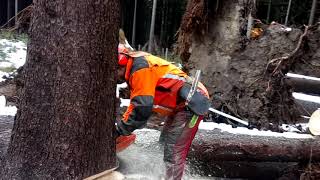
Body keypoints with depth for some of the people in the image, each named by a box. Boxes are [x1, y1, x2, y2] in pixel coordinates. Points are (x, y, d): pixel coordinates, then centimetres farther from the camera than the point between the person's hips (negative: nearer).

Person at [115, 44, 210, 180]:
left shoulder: (140, 67, -21)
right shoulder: (134, 69, 11)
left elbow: (142, 107, -25)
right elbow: (135, 104, 18)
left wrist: (121, 129, -14)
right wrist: (122, 123, 9)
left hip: (192, 102, -11)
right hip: (181, 105, 11)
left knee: (173, 151, -8)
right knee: (165, 142, 22)